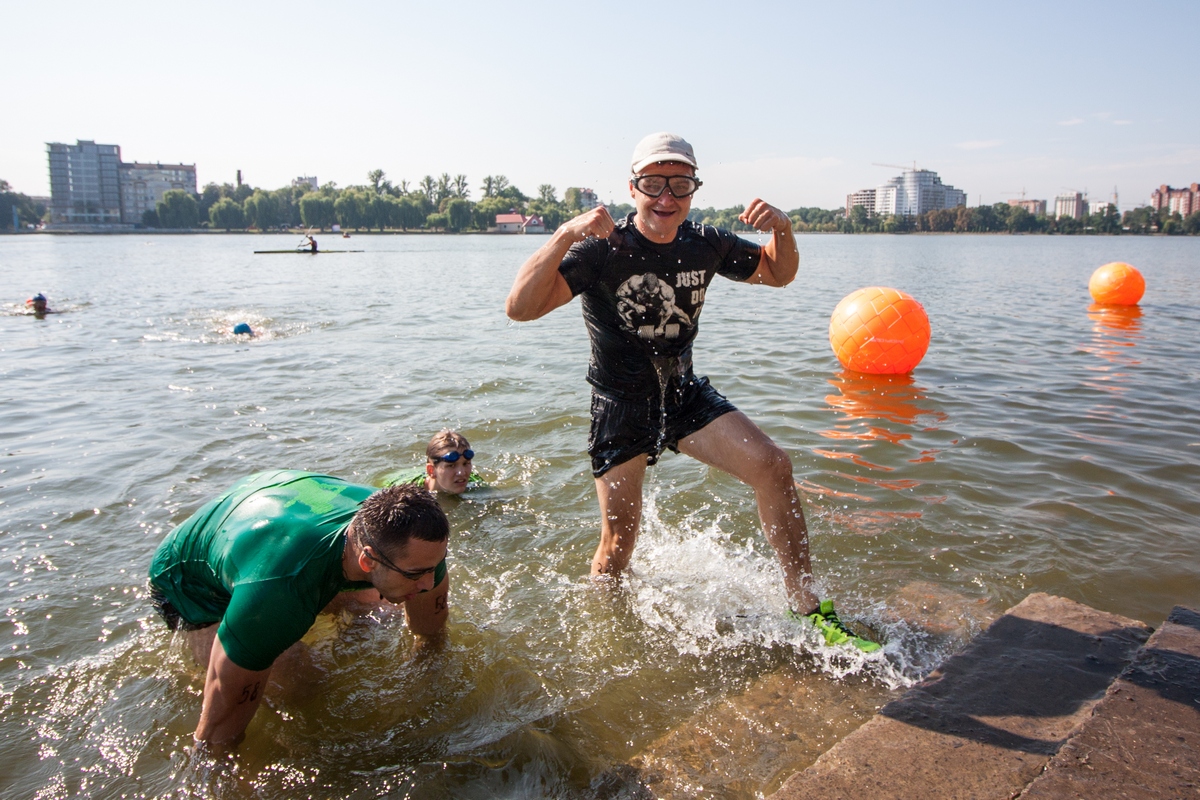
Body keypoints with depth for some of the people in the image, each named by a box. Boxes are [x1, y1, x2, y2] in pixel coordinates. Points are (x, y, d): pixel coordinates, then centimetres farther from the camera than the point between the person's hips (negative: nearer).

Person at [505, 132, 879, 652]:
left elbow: (778, 274, 13)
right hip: (620, 405, -3)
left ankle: (806, 607, 2)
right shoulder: (604, 249, -19)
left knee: (772, 467, -13)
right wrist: (566, 234, -43)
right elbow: (520, 308, -31)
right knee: (619, 540, 1)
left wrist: (782, 229, -9)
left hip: (685, 393, 4)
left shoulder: (704, 244, -4)